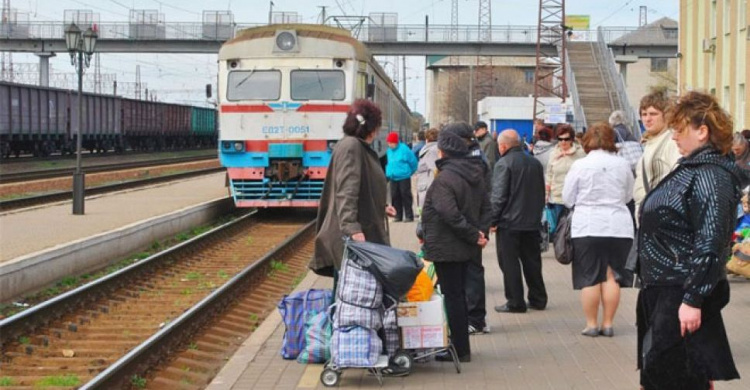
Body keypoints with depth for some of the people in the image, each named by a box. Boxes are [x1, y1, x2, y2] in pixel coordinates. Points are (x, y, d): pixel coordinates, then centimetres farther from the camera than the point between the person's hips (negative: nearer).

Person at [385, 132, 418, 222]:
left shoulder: (404, 149, -9)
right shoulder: (389, 151, 8)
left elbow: (413, 161, -2)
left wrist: (410, 172, 6)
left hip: (404, 177, -6)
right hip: (393, 178, 6)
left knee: (406, 196, -5)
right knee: (395, 197, 5)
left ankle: (409, 215, -1)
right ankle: (398, 215, 12)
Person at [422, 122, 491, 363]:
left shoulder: (445, 179, -20)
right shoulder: (475, 174, 8)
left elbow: (450, 214, -26)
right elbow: (485, 206, 11)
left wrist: (474, 235, -18)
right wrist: (481, 233, 2)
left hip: (446, 248, -9)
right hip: (466, 249, 9)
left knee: (452, 296, -2)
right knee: (459, 294, 17)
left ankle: (460, 350, 2)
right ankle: (461, 346, 24)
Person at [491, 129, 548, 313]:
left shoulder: (503, 164, -13)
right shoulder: (535, 163, 10)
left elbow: (498, 195, -17)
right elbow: (542, 193, 18)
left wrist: (493, 220, -9)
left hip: (509, 223, -7)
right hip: (532, 222, 7)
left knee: (509, 263, 0)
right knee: (532, 261, 14)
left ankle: (515, 302, 1)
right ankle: (538, 299, 18)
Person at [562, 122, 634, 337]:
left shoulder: (580, 165, -7)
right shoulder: (622, 164, 0)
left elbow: (567, 198, 3)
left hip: (587, 227, -2)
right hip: (619, 227, 2)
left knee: (590, 278, 4)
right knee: (611, 276, 7)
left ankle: (591, 324, 8)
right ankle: (608, 324, 9)